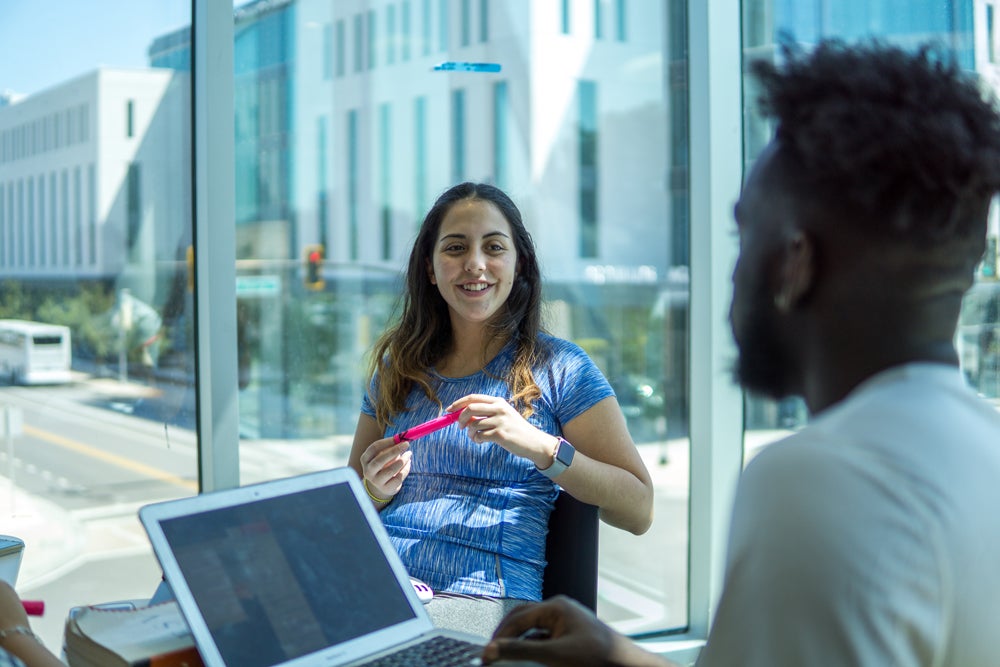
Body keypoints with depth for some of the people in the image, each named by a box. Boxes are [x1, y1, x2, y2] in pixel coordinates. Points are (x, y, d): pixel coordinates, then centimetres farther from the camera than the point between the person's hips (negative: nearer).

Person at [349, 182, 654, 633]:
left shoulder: (559, 367, 5)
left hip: (484, 605, -4)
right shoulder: (398, 368, 16)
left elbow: (639, 510, -2)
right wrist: (377, 491, -1)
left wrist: (540, 446, -16)